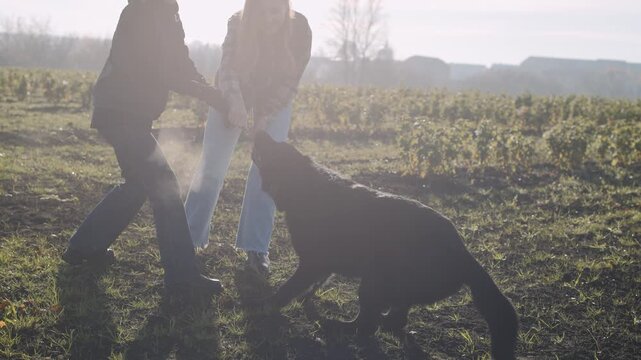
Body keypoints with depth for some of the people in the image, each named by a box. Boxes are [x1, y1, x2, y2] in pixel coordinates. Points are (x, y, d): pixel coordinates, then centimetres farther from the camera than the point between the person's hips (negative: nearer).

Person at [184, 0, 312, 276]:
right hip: (234, 95, 0)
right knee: (212, 165, -3)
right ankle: (190, 236, 11)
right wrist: (235, 102, -49)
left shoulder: (299, 29, -24)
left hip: (275, 100, 0)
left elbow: (290, 81, -18)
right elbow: (227, 69, -31)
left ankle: (256, 248, -6)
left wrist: (265, 117, -24)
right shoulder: (238, 23, -25)